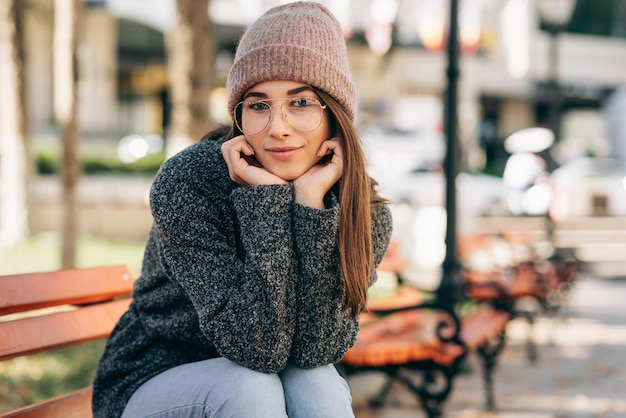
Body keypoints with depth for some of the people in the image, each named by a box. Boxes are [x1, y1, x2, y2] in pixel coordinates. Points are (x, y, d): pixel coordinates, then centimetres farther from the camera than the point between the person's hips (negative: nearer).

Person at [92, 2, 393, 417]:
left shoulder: (366, 214, -12)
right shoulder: (186, 183, -23)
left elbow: (315, 349, -22)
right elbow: (257, 347, -26)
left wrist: (311, 203, -28)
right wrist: (267, 199, -32)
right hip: (155, 382, -2)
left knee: (316, 382, -29)